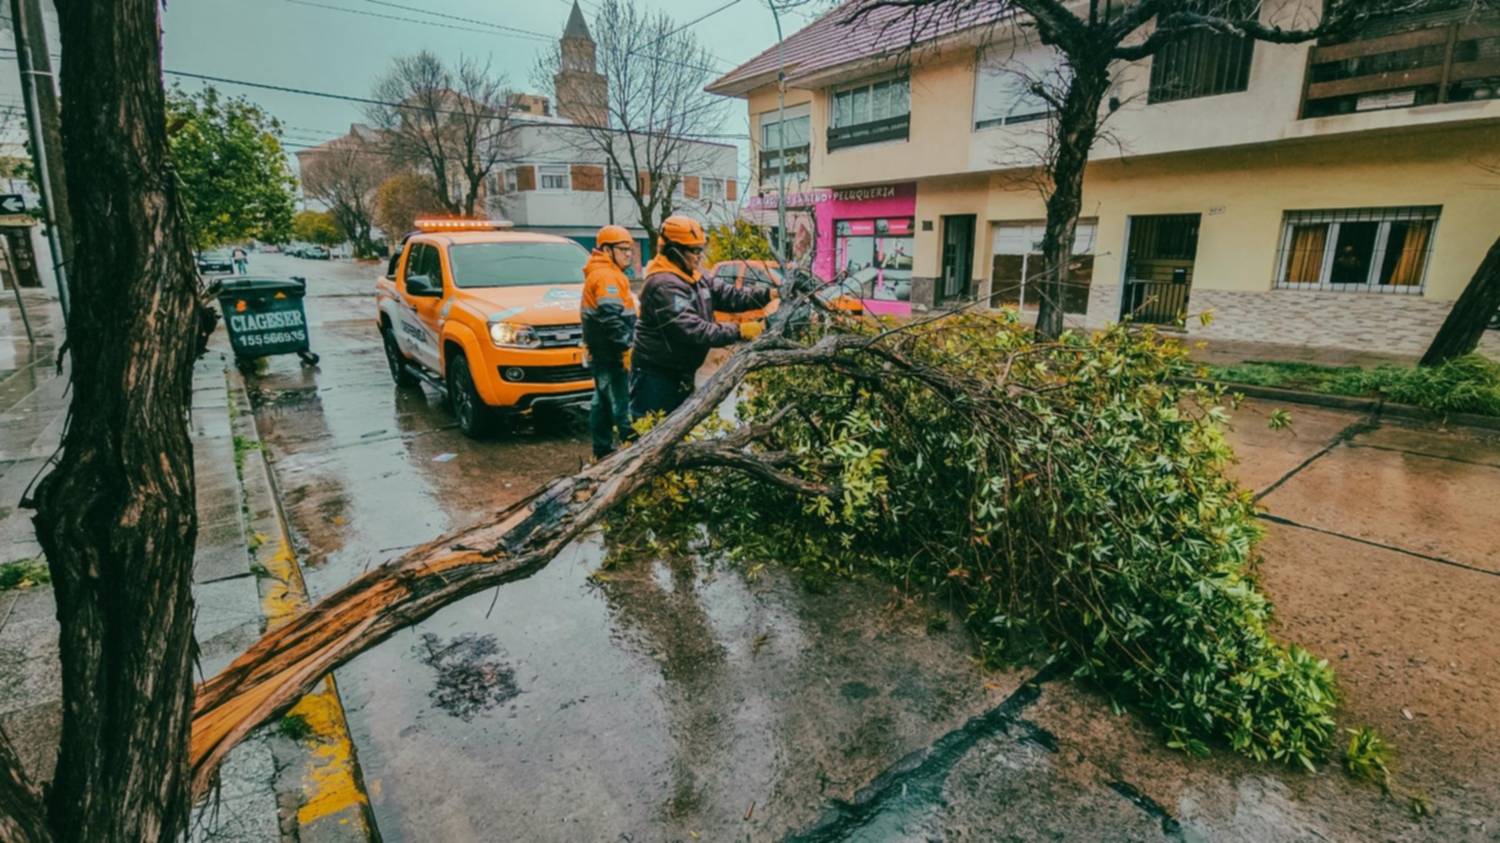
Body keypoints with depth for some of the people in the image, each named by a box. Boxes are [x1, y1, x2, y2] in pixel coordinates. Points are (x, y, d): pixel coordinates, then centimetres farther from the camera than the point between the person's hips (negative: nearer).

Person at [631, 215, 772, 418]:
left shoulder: (694, 278, 9)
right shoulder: (664, 285, -23)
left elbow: (728, 295, 4)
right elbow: (692, 329, -30)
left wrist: (768, 295, -8)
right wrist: (738, 331, -30)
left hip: (681, 375, 10)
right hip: (656, 377, -10)